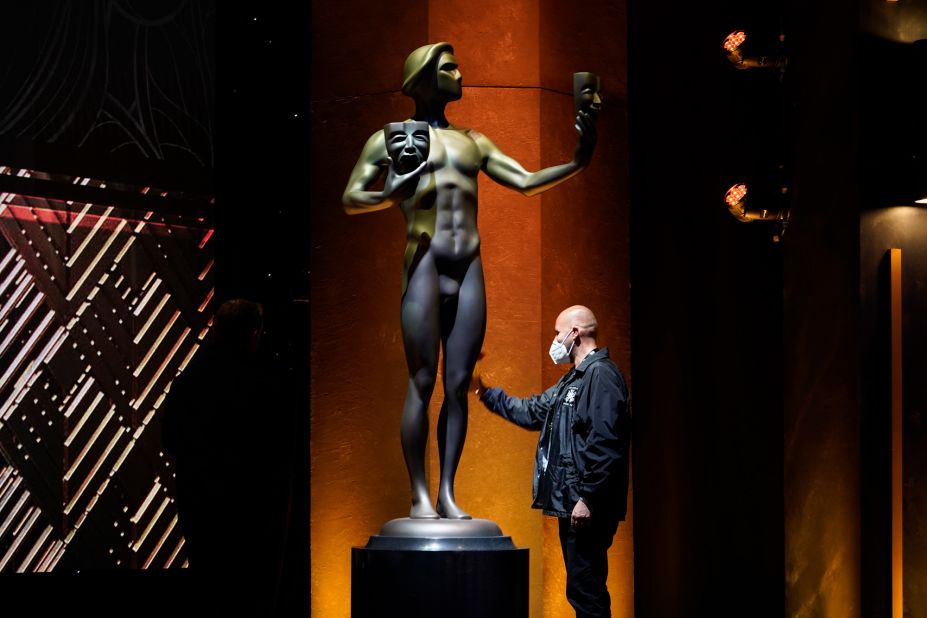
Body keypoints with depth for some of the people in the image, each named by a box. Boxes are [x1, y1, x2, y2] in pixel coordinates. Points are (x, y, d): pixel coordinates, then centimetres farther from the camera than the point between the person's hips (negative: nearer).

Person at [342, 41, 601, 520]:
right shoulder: (391, 137, 8)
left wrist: (577, 162, 0)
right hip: (425, 262, -4)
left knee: (459, 385, 2)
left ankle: (447, 493, 7)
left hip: (469, 267, 4)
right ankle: (419, 495, 0)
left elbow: (527, 182, 15)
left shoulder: (473, 142, 20)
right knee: (422, 382, -4)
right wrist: (392, 196, -16)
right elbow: (351, 199, 4)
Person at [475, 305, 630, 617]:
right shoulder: (574, 378, 20)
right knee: (582, 590, 12)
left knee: (585, 590, -11)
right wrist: (485, 393, 32)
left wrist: (588, 499, -23)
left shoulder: (601, 374, -13)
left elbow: (606, 444, -21)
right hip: (569, 501, 11)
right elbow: (532, 412, 31)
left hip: (587, 506, -11)